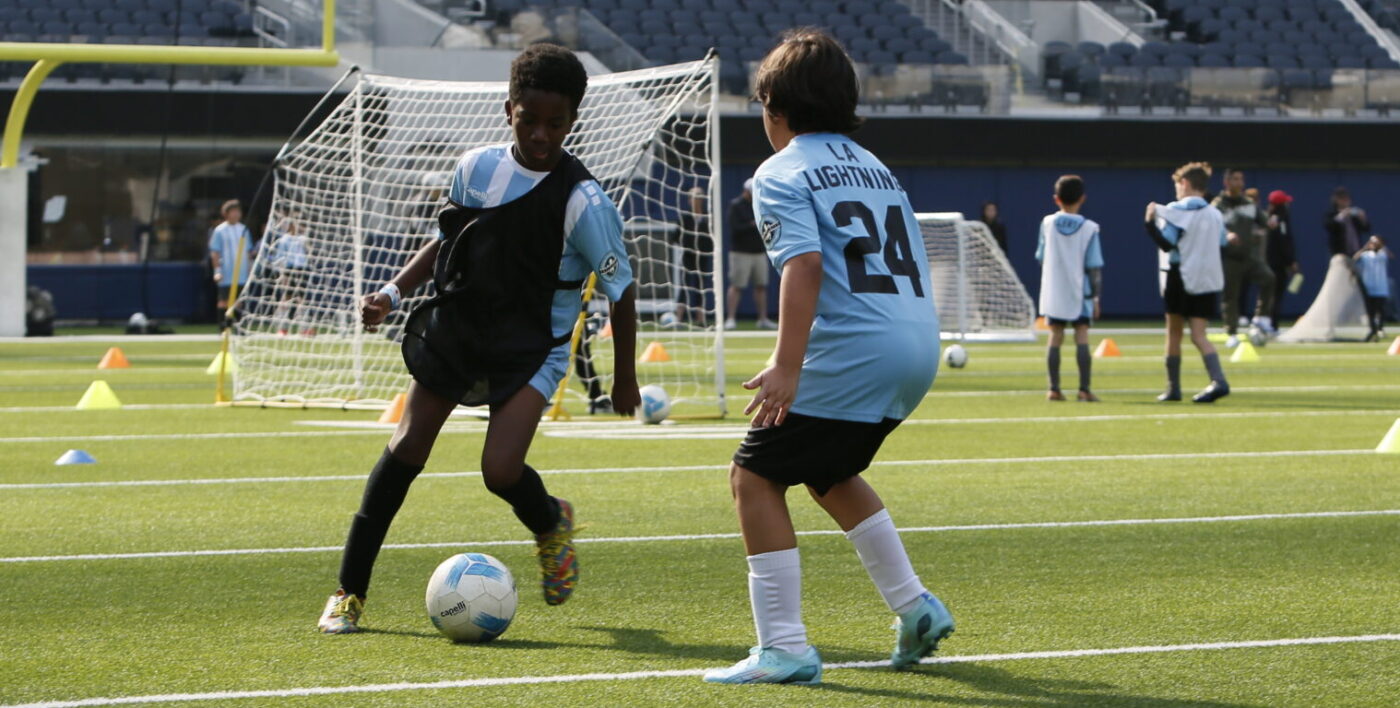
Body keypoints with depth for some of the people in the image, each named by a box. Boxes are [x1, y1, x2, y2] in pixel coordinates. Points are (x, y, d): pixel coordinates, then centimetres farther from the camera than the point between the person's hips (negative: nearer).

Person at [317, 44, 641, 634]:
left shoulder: (582, 201, -16)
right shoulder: (477, 167, -3)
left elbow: (620, 288, -7)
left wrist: (624, 379, -1)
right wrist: (393, 292, 3)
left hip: (532, 348, -4)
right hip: (456, 325, 4)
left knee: (500, 470, -19)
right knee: (406, 449, -3)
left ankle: (550, 524, 18)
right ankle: (349, 592, 6)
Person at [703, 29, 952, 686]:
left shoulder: (783, 173, -2)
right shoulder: (874, 167, 22)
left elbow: (805, 263, -17)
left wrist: (787, 366, -24)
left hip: (853, 353, -8)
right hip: (920, 344, 8)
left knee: (755, 475, 0)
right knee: (828, 472, 28)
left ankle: (784, 648, -5)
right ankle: (914, 607, 26)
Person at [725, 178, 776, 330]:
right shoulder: (736, 205, -6)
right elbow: (734, 227, -16)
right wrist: (753, 224, -20)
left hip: (759, 251, 6)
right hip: (741, 253, -6)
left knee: (761, 286, 7)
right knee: (737, 286, -8)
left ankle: (763, 319, 12)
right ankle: (730, 319, -7)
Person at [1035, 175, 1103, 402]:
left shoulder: (1048, 223, -2)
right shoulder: (1089, 228, -8)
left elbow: (1040, 257, 7)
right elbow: (1094, 267, -7)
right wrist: (1095, 296, 0)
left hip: (1053, 291, 2)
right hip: (1080, 294, -2)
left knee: (1055, 337, 7)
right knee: (1082, 337, 0)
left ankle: (1054, 388, 4)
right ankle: (1084, 388, -5)